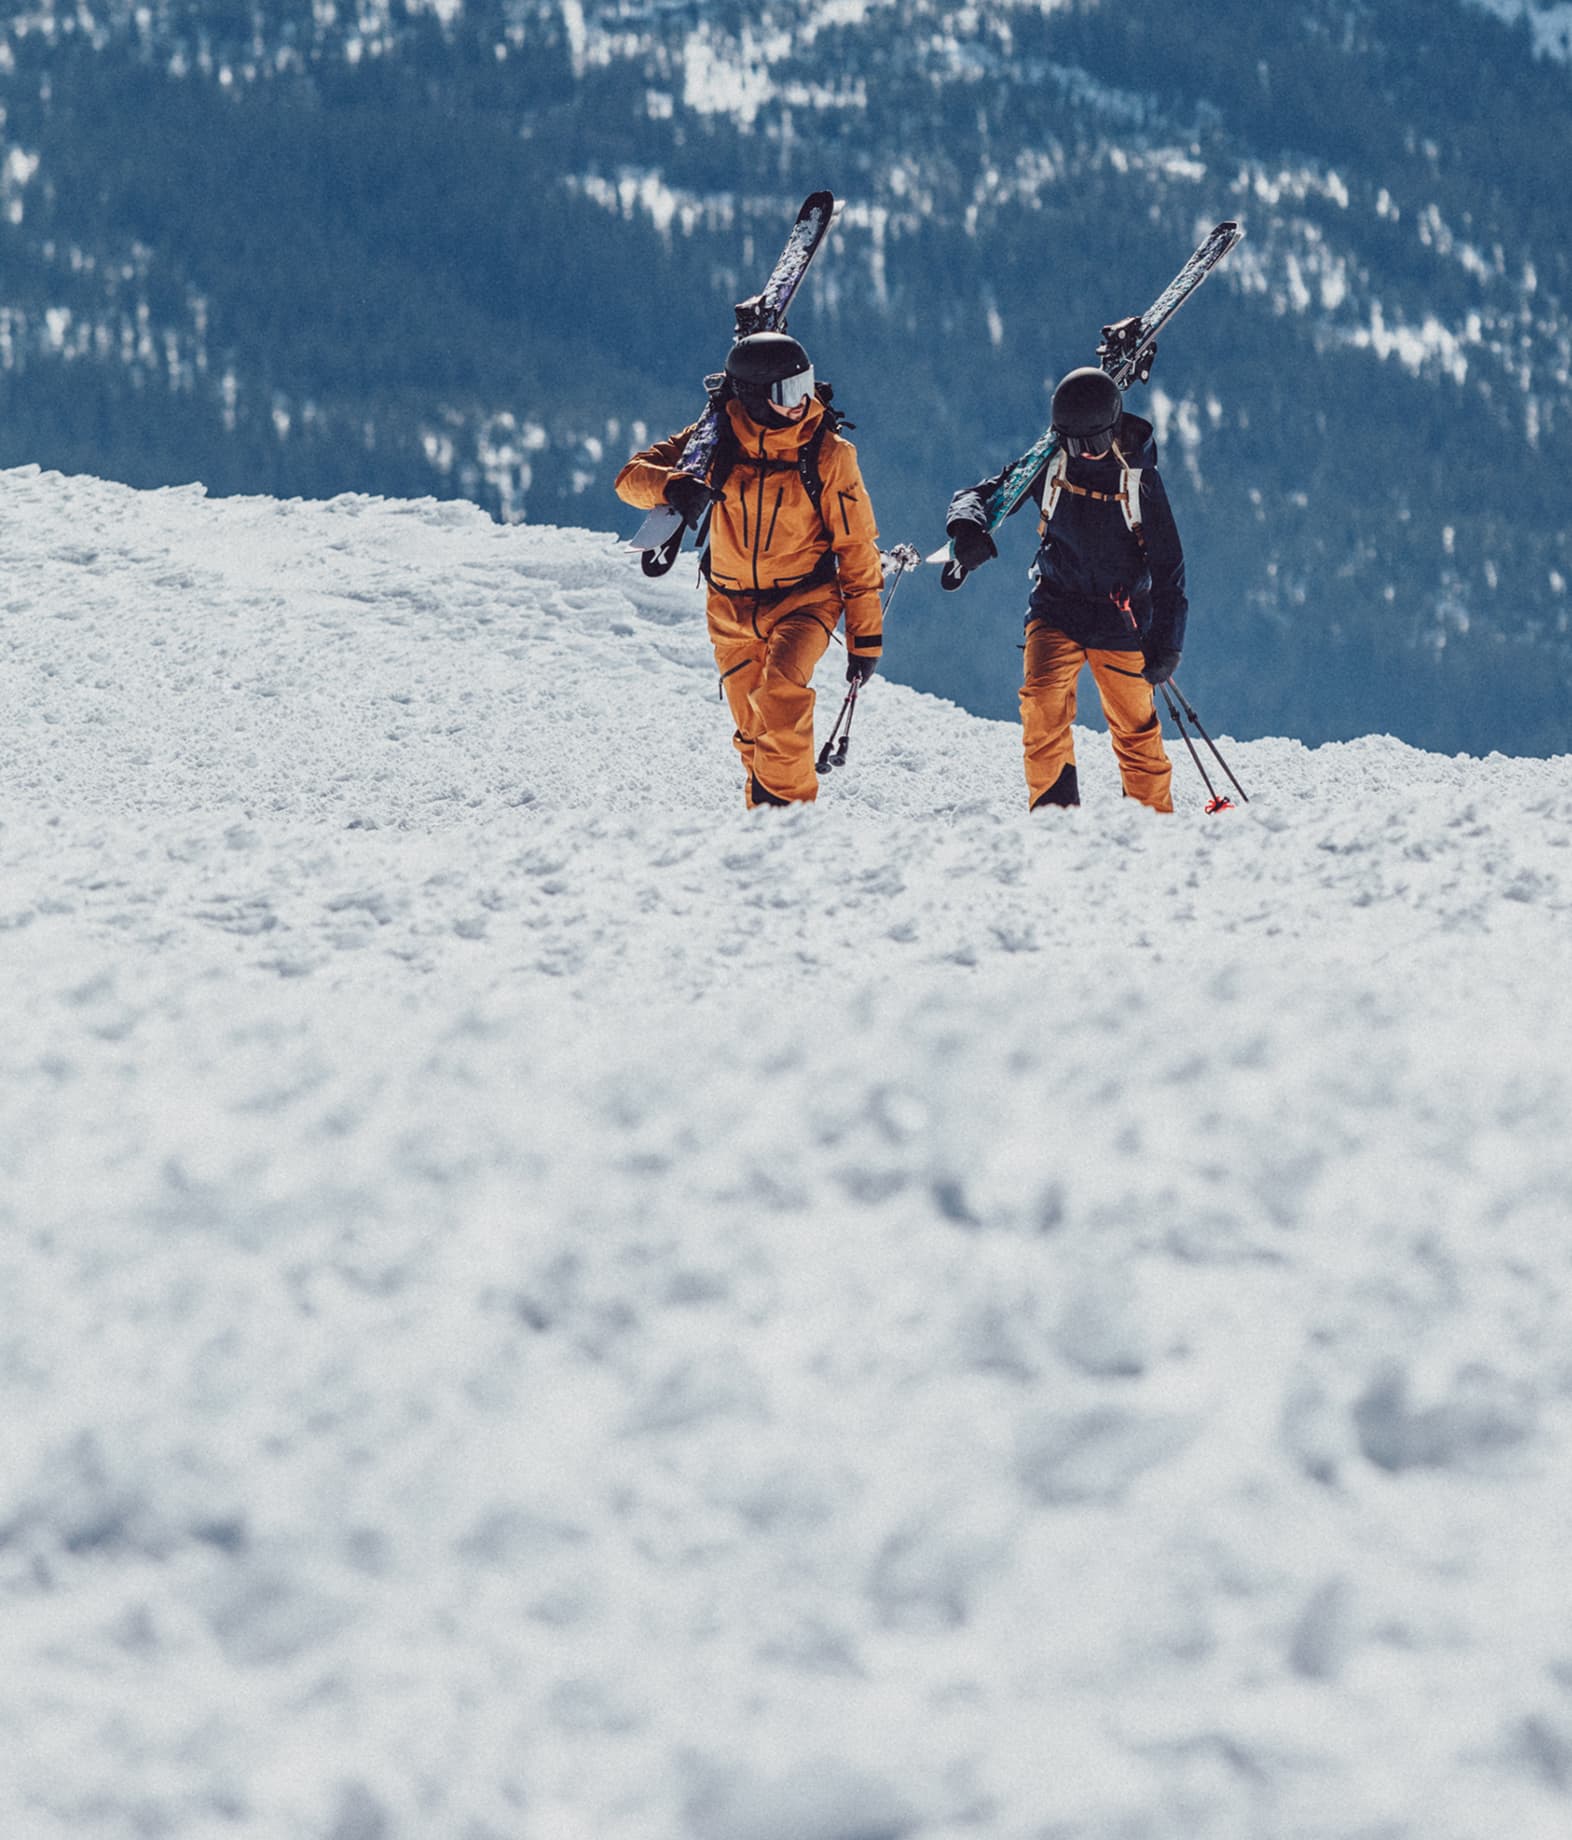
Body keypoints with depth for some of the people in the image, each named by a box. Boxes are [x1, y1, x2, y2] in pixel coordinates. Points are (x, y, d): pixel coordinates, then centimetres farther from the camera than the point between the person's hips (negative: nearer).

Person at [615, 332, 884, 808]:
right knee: (754, 732, 8)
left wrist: (866, 636, -6)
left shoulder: (828, 453, -12)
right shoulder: (717, 438, -7)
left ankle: (787, 805, -21)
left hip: (802, 602, -3)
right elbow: (632, 476, -6)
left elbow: (856, 548, -6)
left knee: (782, 694, -29)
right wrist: (672, 486, -31)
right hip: (733, 608, 3)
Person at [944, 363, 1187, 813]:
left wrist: (1166, 641, -8)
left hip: (1120, 618, -1)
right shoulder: (1049, 465, -3)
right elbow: (982, 493, -2)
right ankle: (1053, 804, -11)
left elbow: (1167, 562, -3)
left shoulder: (1139, 476, -7)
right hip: (1056, 607, 1)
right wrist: (968, 526, -28)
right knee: (1043, 700, -21)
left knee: (1136, 728, 3)